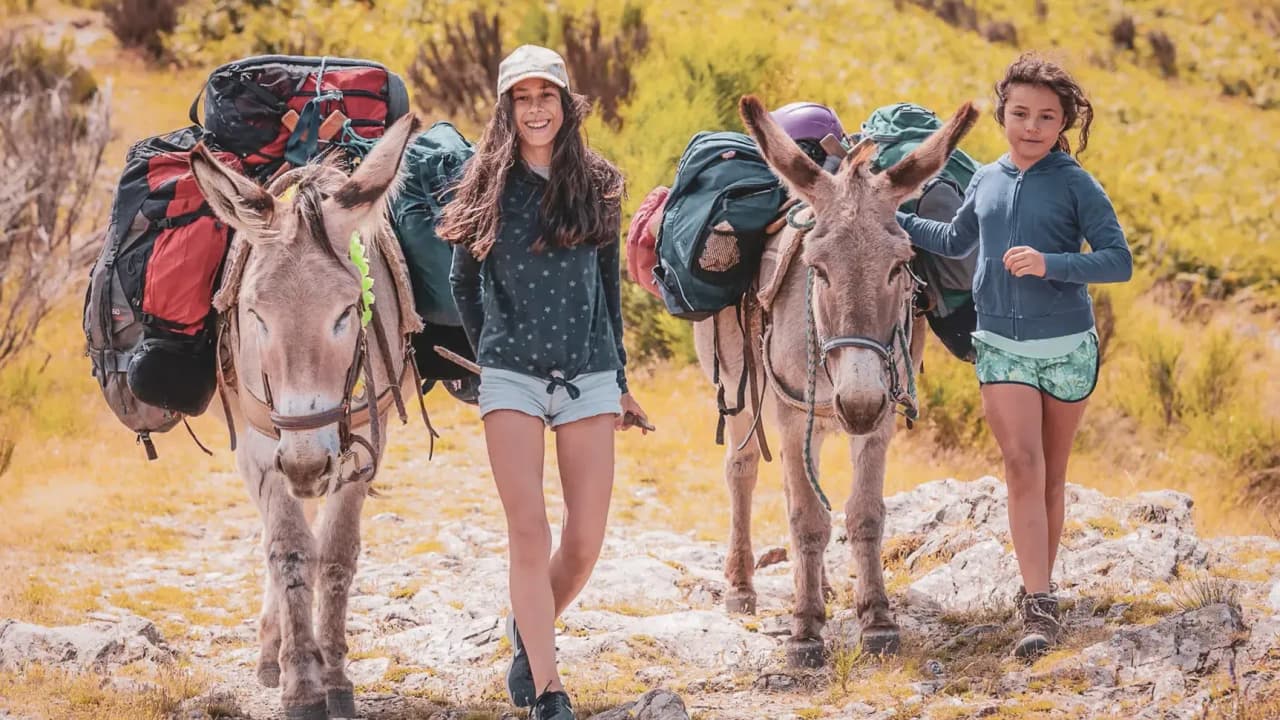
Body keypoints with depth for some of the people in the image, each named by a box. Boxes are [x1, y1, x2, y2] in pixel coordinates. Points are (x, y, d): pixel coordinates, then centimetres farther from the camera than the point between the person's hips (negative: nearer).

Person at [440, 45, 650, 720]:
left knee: (585, 543, 0)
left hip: (589, 378, 2)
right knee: (529, 534, -9)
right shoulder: (488, 185, 1)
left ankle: (531, 633, 30)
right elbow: (463, 283, 12)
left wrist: (620, 380, 15)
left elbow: (608, 288, 14)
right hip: (513, 379, -2)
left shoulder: (597, 185, 6)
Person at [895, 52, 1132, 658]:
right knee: (1023, 467, -11)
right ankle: (1039, 608, -15)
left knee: (1050, 476, 9)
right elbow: (956, 241, 24)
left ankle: (1039, 590, 24)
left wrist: (1050, 264, -25)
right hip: (1000, 346, 2)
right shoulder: (986, 181, 6)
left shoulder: (1076, 185, -7)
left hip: (1067, 346, -2)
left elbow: (1119, 261, -12)